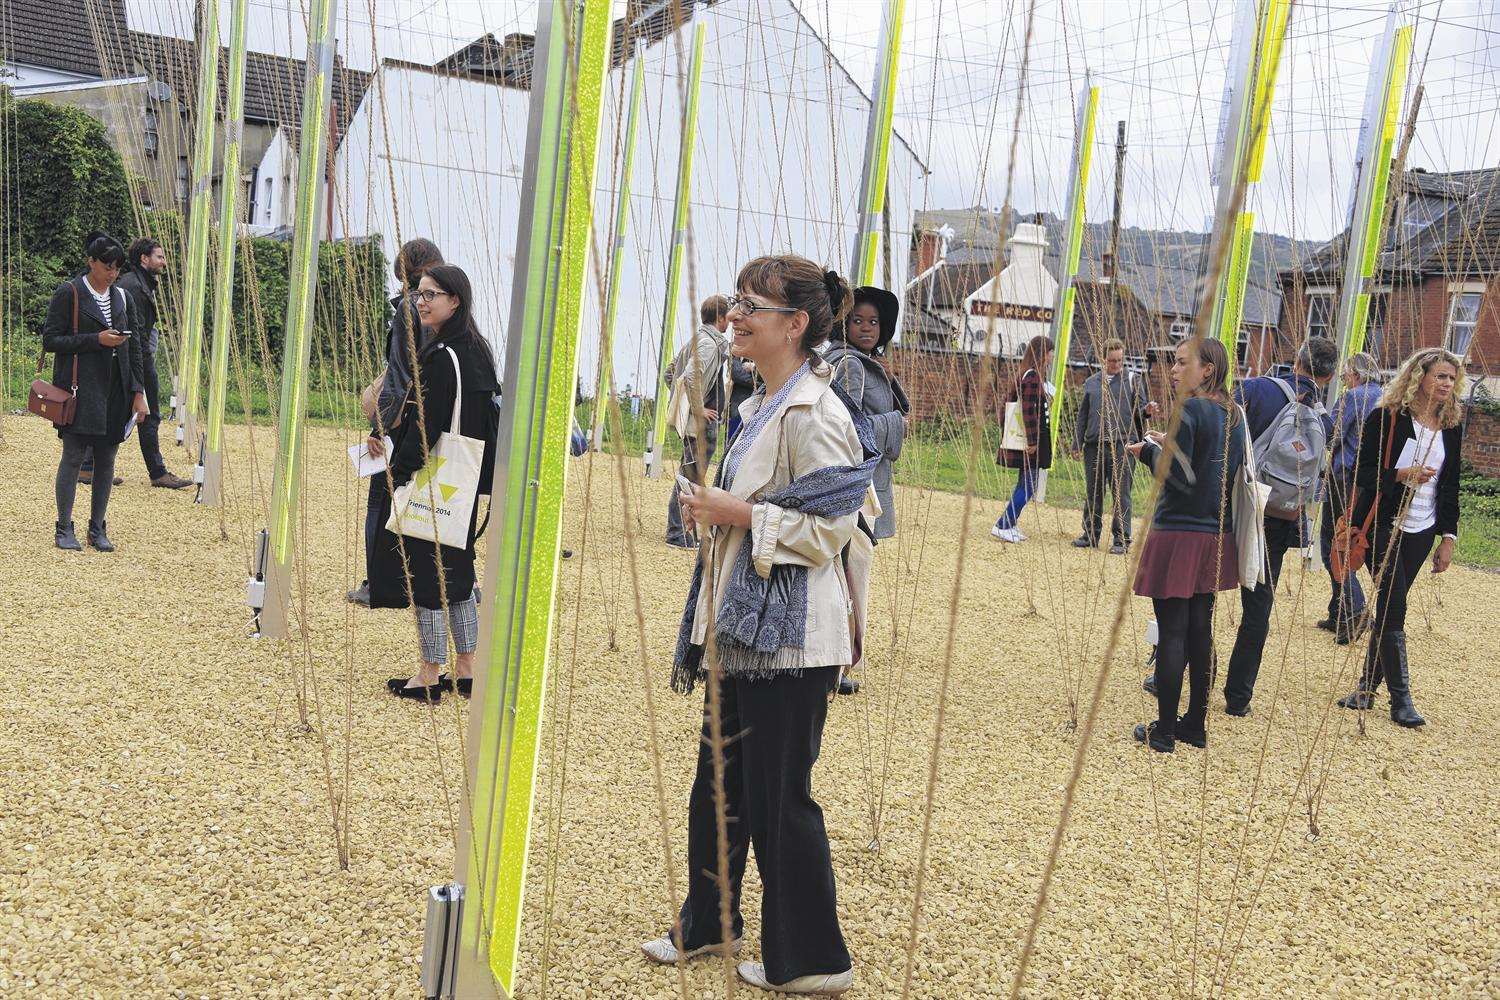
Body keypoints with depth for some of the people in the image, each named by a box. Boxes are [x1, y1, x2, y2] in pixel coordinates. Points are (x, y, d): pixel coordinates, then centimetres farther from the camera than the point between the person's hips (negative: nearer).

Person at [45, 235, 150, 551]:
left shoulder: (120, 296, 13)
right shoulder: (69, 293, -3)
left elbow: (133, 347, 14)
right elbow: (50, 339, -6)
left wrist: (138, 392, 9)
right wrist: (96, 340, -16)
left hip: (115, 392, 5)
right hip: (80, 390, -5)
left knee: (106, 460, 6)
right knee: (73, 457, -2)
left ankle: (98, 528, 15)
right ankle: (64, 528, 8)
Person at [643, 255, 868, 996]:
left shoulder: (813, 413, -17)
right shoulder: (762, 405, 13)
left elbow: (828, 526, -21)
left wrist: (735, 512, -17)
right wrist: (715, 506, 6)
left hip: (787, 632, -10)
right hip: (745, 626, 10)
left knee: (778, 799, 1)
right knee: (719, 783, 19)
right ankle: (707, 925, 35)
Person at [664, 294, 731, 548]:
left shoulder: (696, 340, 15)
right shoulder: (709, 343, -15)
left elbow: (670, 372, 22)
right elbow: (690, 378, -29)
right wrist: (698, 408, -19)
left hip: (694, 422, 10)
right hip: (701, 423, -10)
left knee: (691, 477, 16)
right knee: (691, 477, -6)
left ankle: (681, 530, 23)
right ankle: (678, 533, -2)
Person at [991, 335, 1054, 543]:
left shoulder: (1033, 375, 15)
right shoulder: (1033, 377, -16)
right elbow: (1028, 410, -21)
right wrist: (1032, 441, -21)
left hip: (1034, 439, 10)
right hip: (1033, 439, -10)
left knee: (1025, 485, 14)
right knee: (1028, 485, -7)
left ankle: (1010, 525, 19)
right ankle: (1003, 526, -6)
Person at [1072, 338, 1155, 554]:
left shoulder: (1132, 381, 6)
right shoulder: (1092, 383, 14)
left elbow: (1138, 412, 7)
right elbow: (1082, 416, 17)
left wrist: (1147, 410, -17)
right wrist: (1077, 444, 12)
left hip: (1122, 446, -3)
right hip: (1094, 446, 3)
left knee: (1121, 494, -3)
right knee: (1093, 493, 10)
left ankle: (1121, 539, 2)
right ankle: (1091, 534, 22)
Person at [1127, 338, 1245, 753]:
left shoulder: (1188, 411, -14)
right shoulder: (1233, 415, 10)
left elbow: (1179, 478, -18)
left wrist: (1153, 450, -2)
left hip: (1179, 534, -8)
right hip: (1215, 536, 8)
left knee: (1171, 632, -2)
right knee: (1200, 631, 13)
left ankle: (1164, 730, 4)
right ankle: (1196, 725, 20)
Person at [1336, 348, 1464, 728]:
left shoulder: (1451, 426, 7)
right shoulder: (1386, 417, -8)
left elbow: (1450, 486, 12)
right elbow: (1363, 472, -8)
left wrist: (1448, 537, 8)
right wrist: (1402, 475, -24)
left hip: (1421, 531, 4)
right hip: (1384, 525, -4)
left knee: (1389, 609, 8)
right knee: (1392, 609, -7)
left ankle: (1368, 687, 18)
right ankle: (1401, 698, -1)